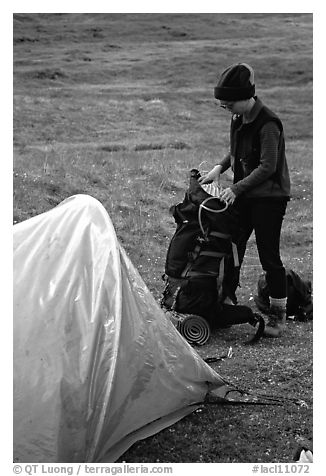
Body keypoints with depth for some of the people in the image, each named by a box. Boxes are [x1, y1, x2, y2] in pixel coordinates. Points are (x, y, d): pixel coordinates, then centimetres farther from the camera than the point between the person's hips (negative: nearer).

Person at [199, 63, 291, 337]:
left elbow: (268, 167, -22)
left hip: (269, 196, -8)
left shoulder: (267, 123, -20)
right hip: (244, 194, 8)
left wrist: (236, 188, -24)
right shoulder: (239, 119, 6)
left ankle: (278, 314, 10)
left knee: (269, 255, -3)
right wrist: (220, 167, 4)